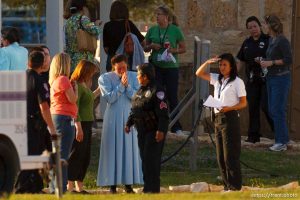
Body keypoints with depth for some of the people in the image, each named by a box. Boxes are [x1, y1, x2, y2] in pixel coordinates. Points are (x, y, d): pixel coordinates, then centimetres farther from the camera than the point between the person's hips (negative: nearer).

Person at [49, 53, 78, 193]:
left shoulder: (54, 81, 15)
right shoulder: (63, 80, -11)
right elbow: (73, 99, -12)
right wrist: (75, 88, 3)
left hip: (55, 117, 9)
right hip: (64, 118, -9)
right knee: (63, 155, -9)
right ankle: (60, 188, -11)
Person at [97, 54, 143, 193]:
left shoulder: (133, 77, 5)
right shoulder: (105, 78, -1)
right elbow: (109, 98, -10)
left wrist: (127, 86, -16)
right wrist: (121, 85, -15)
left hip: (129, 117, 2)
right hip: (113, 118, -2)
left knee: (130, 149, 1)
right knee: (113, 149, -3)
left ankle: (129, 184, 5)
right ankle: (112, 185, -2)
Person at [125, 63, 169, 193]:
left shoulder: (157, 91, -12)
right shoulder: (140, 90, 15)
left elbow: (163, 113, -18)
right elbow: (134, 110, 24)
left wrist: (161, 130, -24)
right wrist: (128, 123, 16)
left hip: (154, 131, -9)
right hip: (142, 131, 9)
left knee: (151, 158, -10)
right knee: (144, 158, 10)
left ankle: (153, 188, -8)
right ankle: (148, 186, 16)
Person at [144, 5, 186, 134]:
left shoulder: (175, 30, -3)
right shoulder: (152, 30, 6)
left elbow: (183, 48, 2)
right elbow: (145, 48, 13)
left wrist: (173, 50, -16)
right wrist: (151, 46, -8)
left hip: (171, 67, -3)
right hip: (156, 67, 3)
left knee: (172, 96, -1)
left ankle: (176, 127, 6)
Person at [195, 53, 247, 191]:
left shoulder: (237, 82, -4)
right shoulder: (217, 79, 14)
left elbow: (243, 103, -6)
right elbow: (199, 74, 17)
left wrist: (229, 108, -22)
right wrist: (207, 62, 1)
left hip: (230, 119, -7)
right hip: (218, 118, 7)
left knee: (230, 155, -9)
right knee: (221, 156, 7)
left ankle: (235, 186, -7)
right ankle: (227, 185, 12)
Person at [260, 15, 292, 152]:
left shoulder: (282, 41, -15)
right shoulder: (271, 40, 12)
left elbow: (288, 60, -17)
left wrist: (271, 62, -18)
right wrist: (265, 62, 8)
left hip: (281, 78, -10)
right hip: (271, 78, 10)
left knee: (278, 110, -8)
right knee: (272, 110, 11)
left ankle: (282, 142, -3)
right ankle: (282, 139, 19)